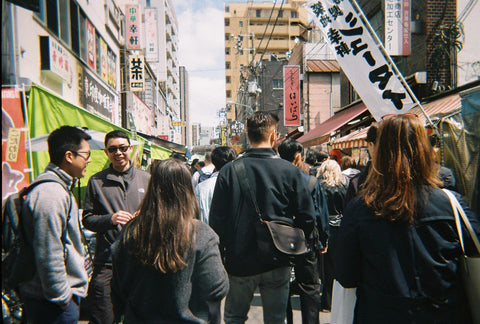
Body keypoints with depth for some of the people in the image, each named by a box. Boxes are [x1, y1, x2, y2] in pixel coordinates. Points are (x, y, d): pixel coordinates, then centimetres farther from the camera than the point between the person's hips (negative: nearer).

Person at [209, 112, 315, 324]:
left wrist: (221, 254, 5)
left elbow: (216, 219, -8)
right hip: (277, 265, 1)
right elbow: (307, 218, -7)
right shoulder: (290, 171, -9)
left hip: (239, 261, 0)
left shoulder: (229, 171, -10)